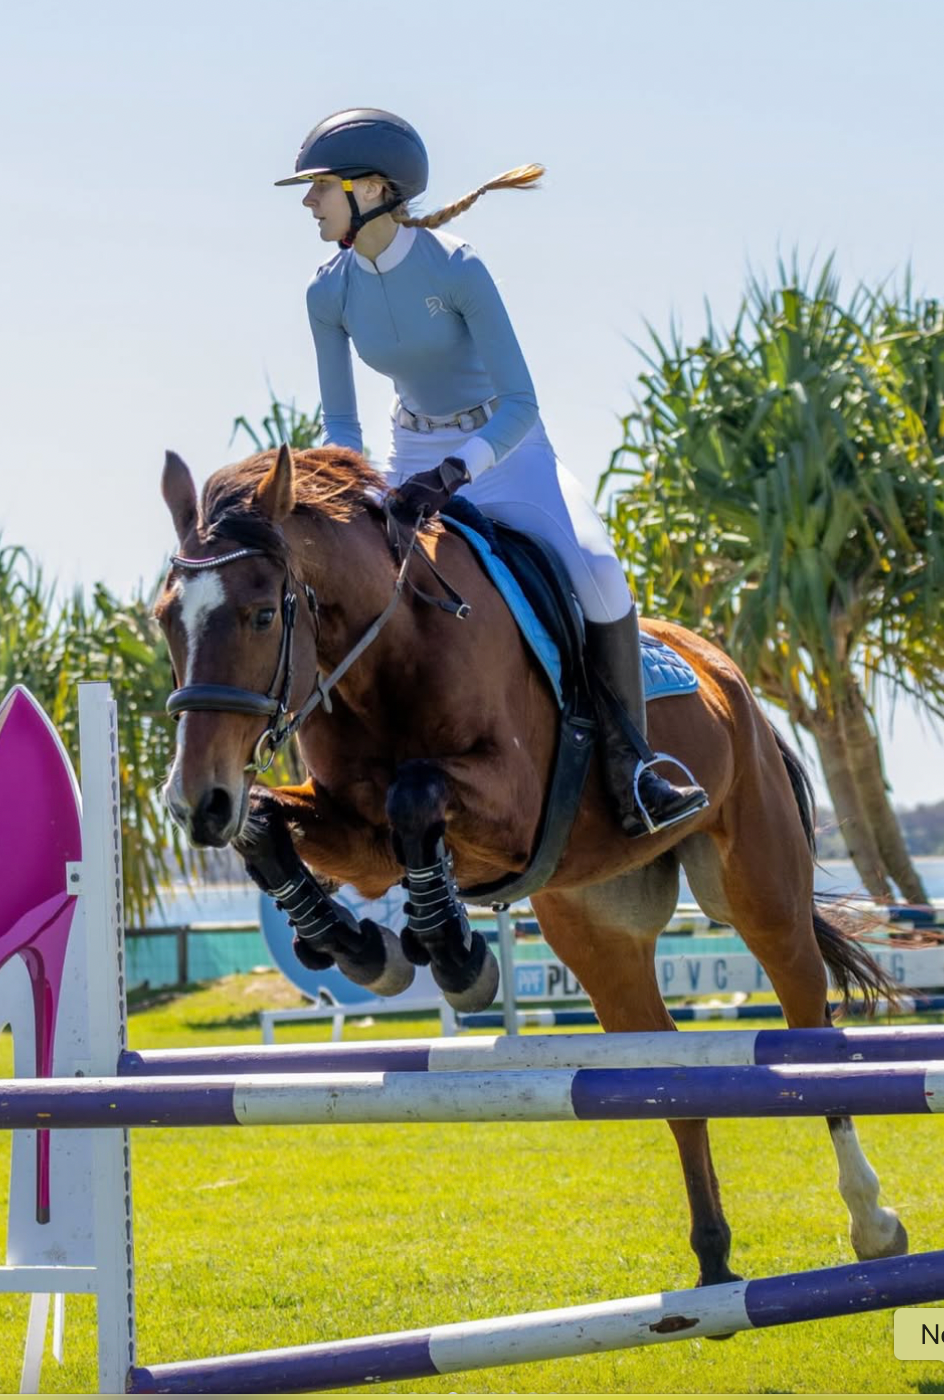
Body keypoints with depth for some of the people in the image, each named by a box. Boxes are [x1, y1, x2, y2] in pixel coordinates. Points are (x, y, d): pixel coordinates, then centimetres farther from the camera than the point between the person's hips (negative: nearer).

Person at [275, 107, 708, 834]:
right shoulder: (330, 293, -7)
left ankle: (630, 772, -19)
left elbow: (520, 403, -25)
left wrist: (453, 473, -40)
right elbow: (341, 424, 0)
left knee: (597, 573, -29)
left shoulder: (456, 268, -23)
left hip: (507, 449, -5)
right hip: (415, 458, 5)